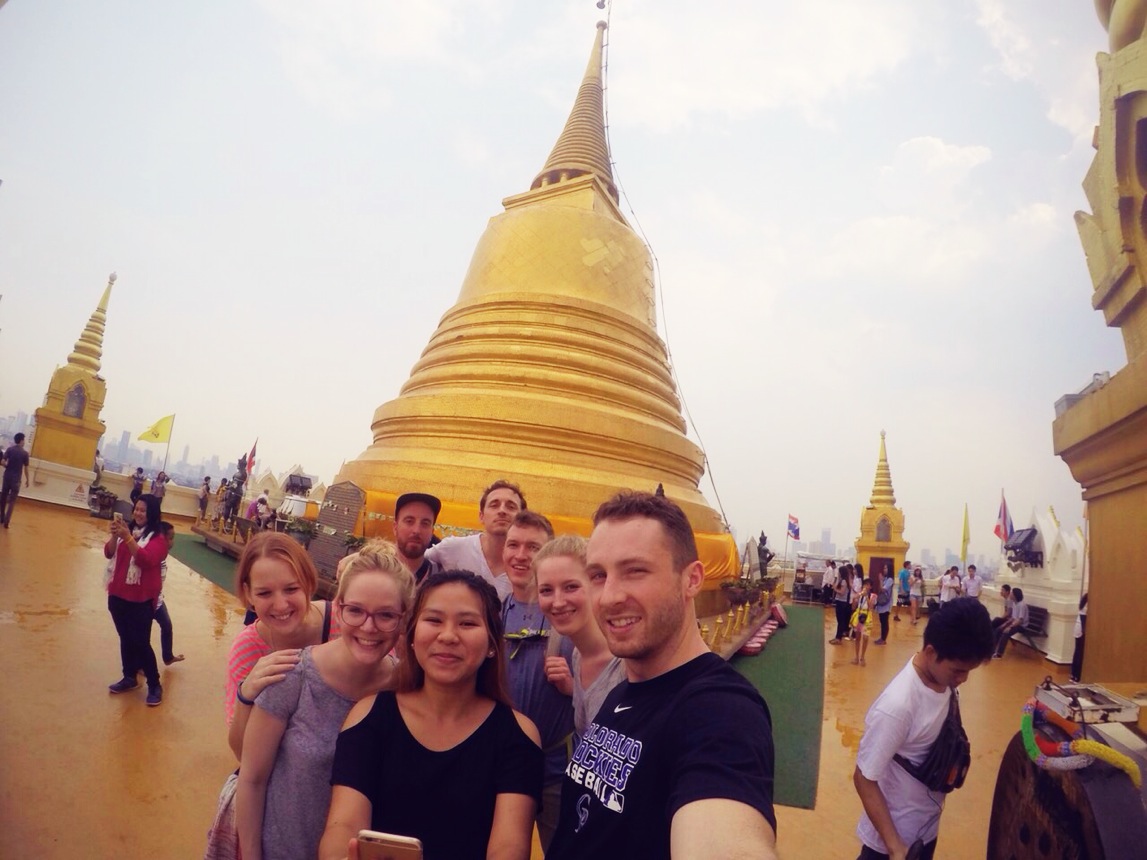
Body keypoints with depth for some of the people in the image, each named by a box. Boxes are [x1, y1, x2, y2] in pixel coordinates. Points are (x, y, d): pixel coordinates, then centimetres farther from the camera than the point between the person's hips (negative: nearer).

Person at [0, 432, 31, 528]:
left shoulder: (10, 449, -1)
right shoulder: (25, 453, -7)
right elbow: (25, 468, -4)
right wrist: (27, 480, 5)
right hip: (16, 479, -3)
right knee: (12, 500, 1)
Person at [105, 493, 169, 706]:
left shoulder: (157, 538, -12)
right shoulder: (128, 529, 4)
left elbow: (146, 560, -27)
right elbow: (109, 553, -2)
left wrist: (128, 537, -34)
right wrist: (115, 535, -21)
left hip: (141, 599, -6)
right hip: (118, 594, 6)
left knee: (141, 642, -2)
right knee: (125, 639, 18)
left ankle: (155, 685, 10)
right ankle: (129, 677, 33)